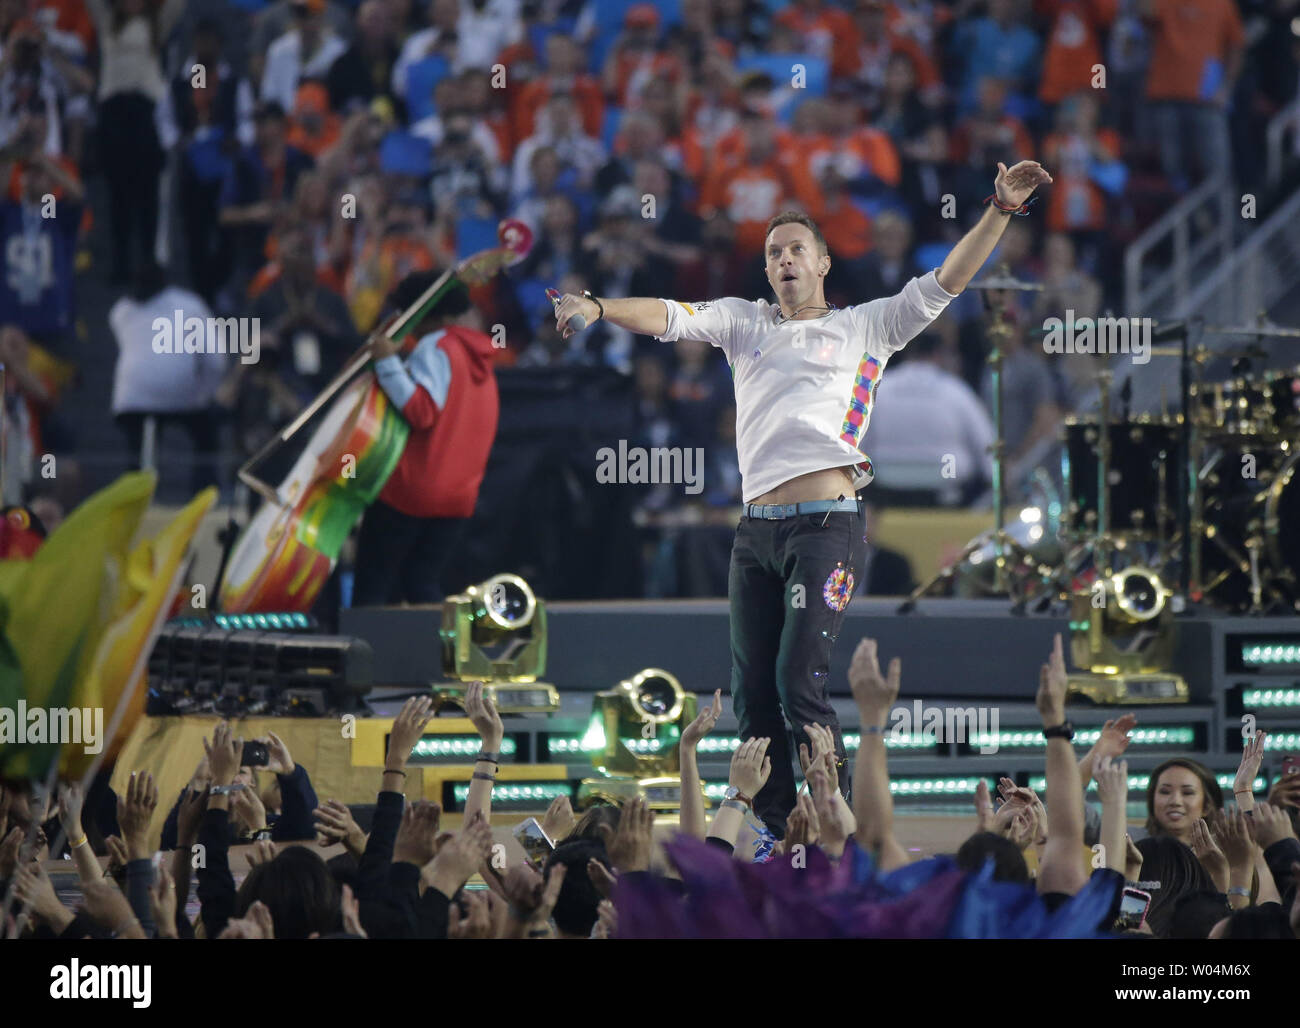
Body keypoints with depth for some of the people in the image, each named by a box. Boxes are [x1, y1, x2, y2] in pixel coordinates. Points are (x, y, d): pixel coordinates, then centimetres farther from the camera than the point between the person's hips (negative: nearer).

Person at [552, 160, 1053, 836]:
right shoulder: (744, 323, 19)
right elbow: (668, 317, 6)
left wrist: (1001, 210, -5)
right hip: (757, 527, 4)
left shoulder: (865, 327, 11)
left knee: (800, 685, -16)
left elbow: (946, 281, 6)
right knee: (751, 695, 3)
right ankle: (777, 837, 11)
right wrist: (599, 307, -13)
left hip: (826, 526, -4)